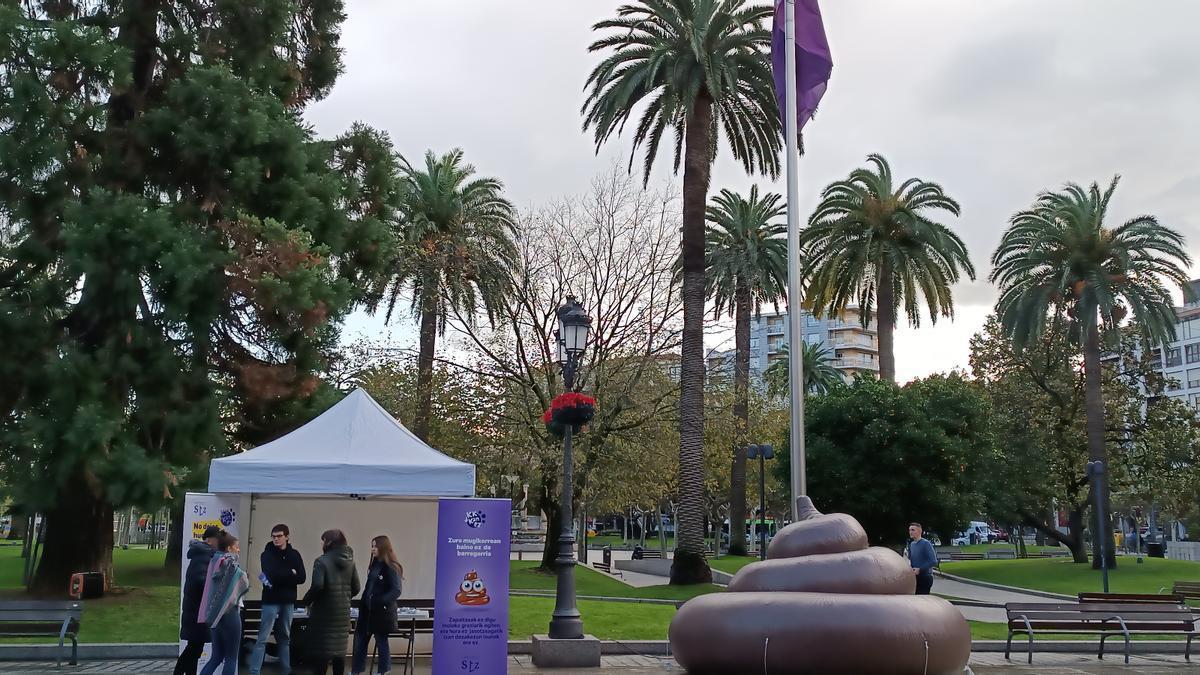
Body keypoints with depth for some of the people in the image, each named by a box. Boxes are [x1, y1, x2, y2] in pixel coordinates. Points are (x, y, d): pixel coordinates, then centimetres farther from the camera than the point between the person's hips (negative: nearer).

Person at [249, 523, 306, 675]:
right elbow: (271, 575, -19)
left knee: (285, 638, 13)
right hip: (271, 601, -3)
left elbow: (302, 578, -4)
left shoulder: (294, 555, 5)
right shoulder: (266, 555, -3)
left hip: (288, 601, 3)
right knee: (263, 638, -6)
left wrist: (280, 576, -13)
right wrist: (290, 574, -9)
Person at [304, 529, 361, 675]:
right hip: (343, 611, 6)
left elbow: (317, 586, -21)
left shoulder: (322, 561, -12)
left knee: (320, 647, 1)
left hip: (324, 611, -6)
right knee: (340, 647, 12)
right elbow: (356, 587, 8)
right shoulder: (349, 561, 6)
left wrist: (307, 601, -4)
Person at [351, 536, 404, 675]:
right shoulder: (374, 565, 11)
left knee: (381, 642, 2)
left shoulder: (391, 568, -13)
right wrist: (362, 605, 12)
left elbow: (396, 591, -20)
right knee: (360, 642, 10)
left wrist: (380, 602, -31)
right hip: (367, 611, 8)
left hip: (382, 612, -8)